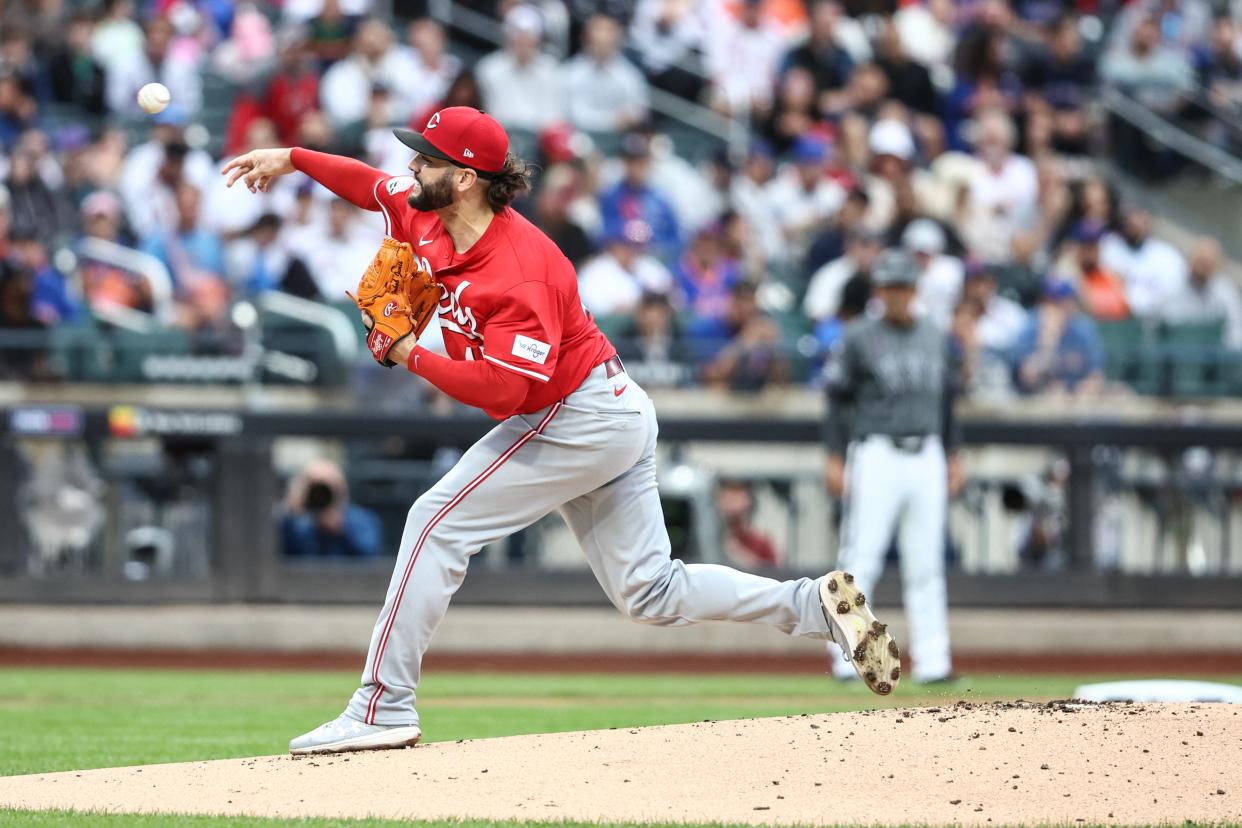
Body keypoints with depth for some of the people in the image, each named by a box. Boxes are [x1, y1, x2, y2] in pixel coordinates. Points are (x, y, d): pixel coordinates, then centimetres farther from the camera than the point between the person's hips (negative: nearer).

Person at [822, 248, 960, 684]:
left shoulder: (935, 338, 14)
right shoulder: (858, 339, 0)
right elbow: (838, 399, -1)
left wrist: (952, 456, 17)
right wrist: (835, 459, -8)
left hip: (926, 456, 4)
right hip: (876, 455, -4)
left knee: (926, 565, 4)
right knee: (861, 559, -8)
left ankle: (932, 661, 5)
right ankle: (848, 659, -5)